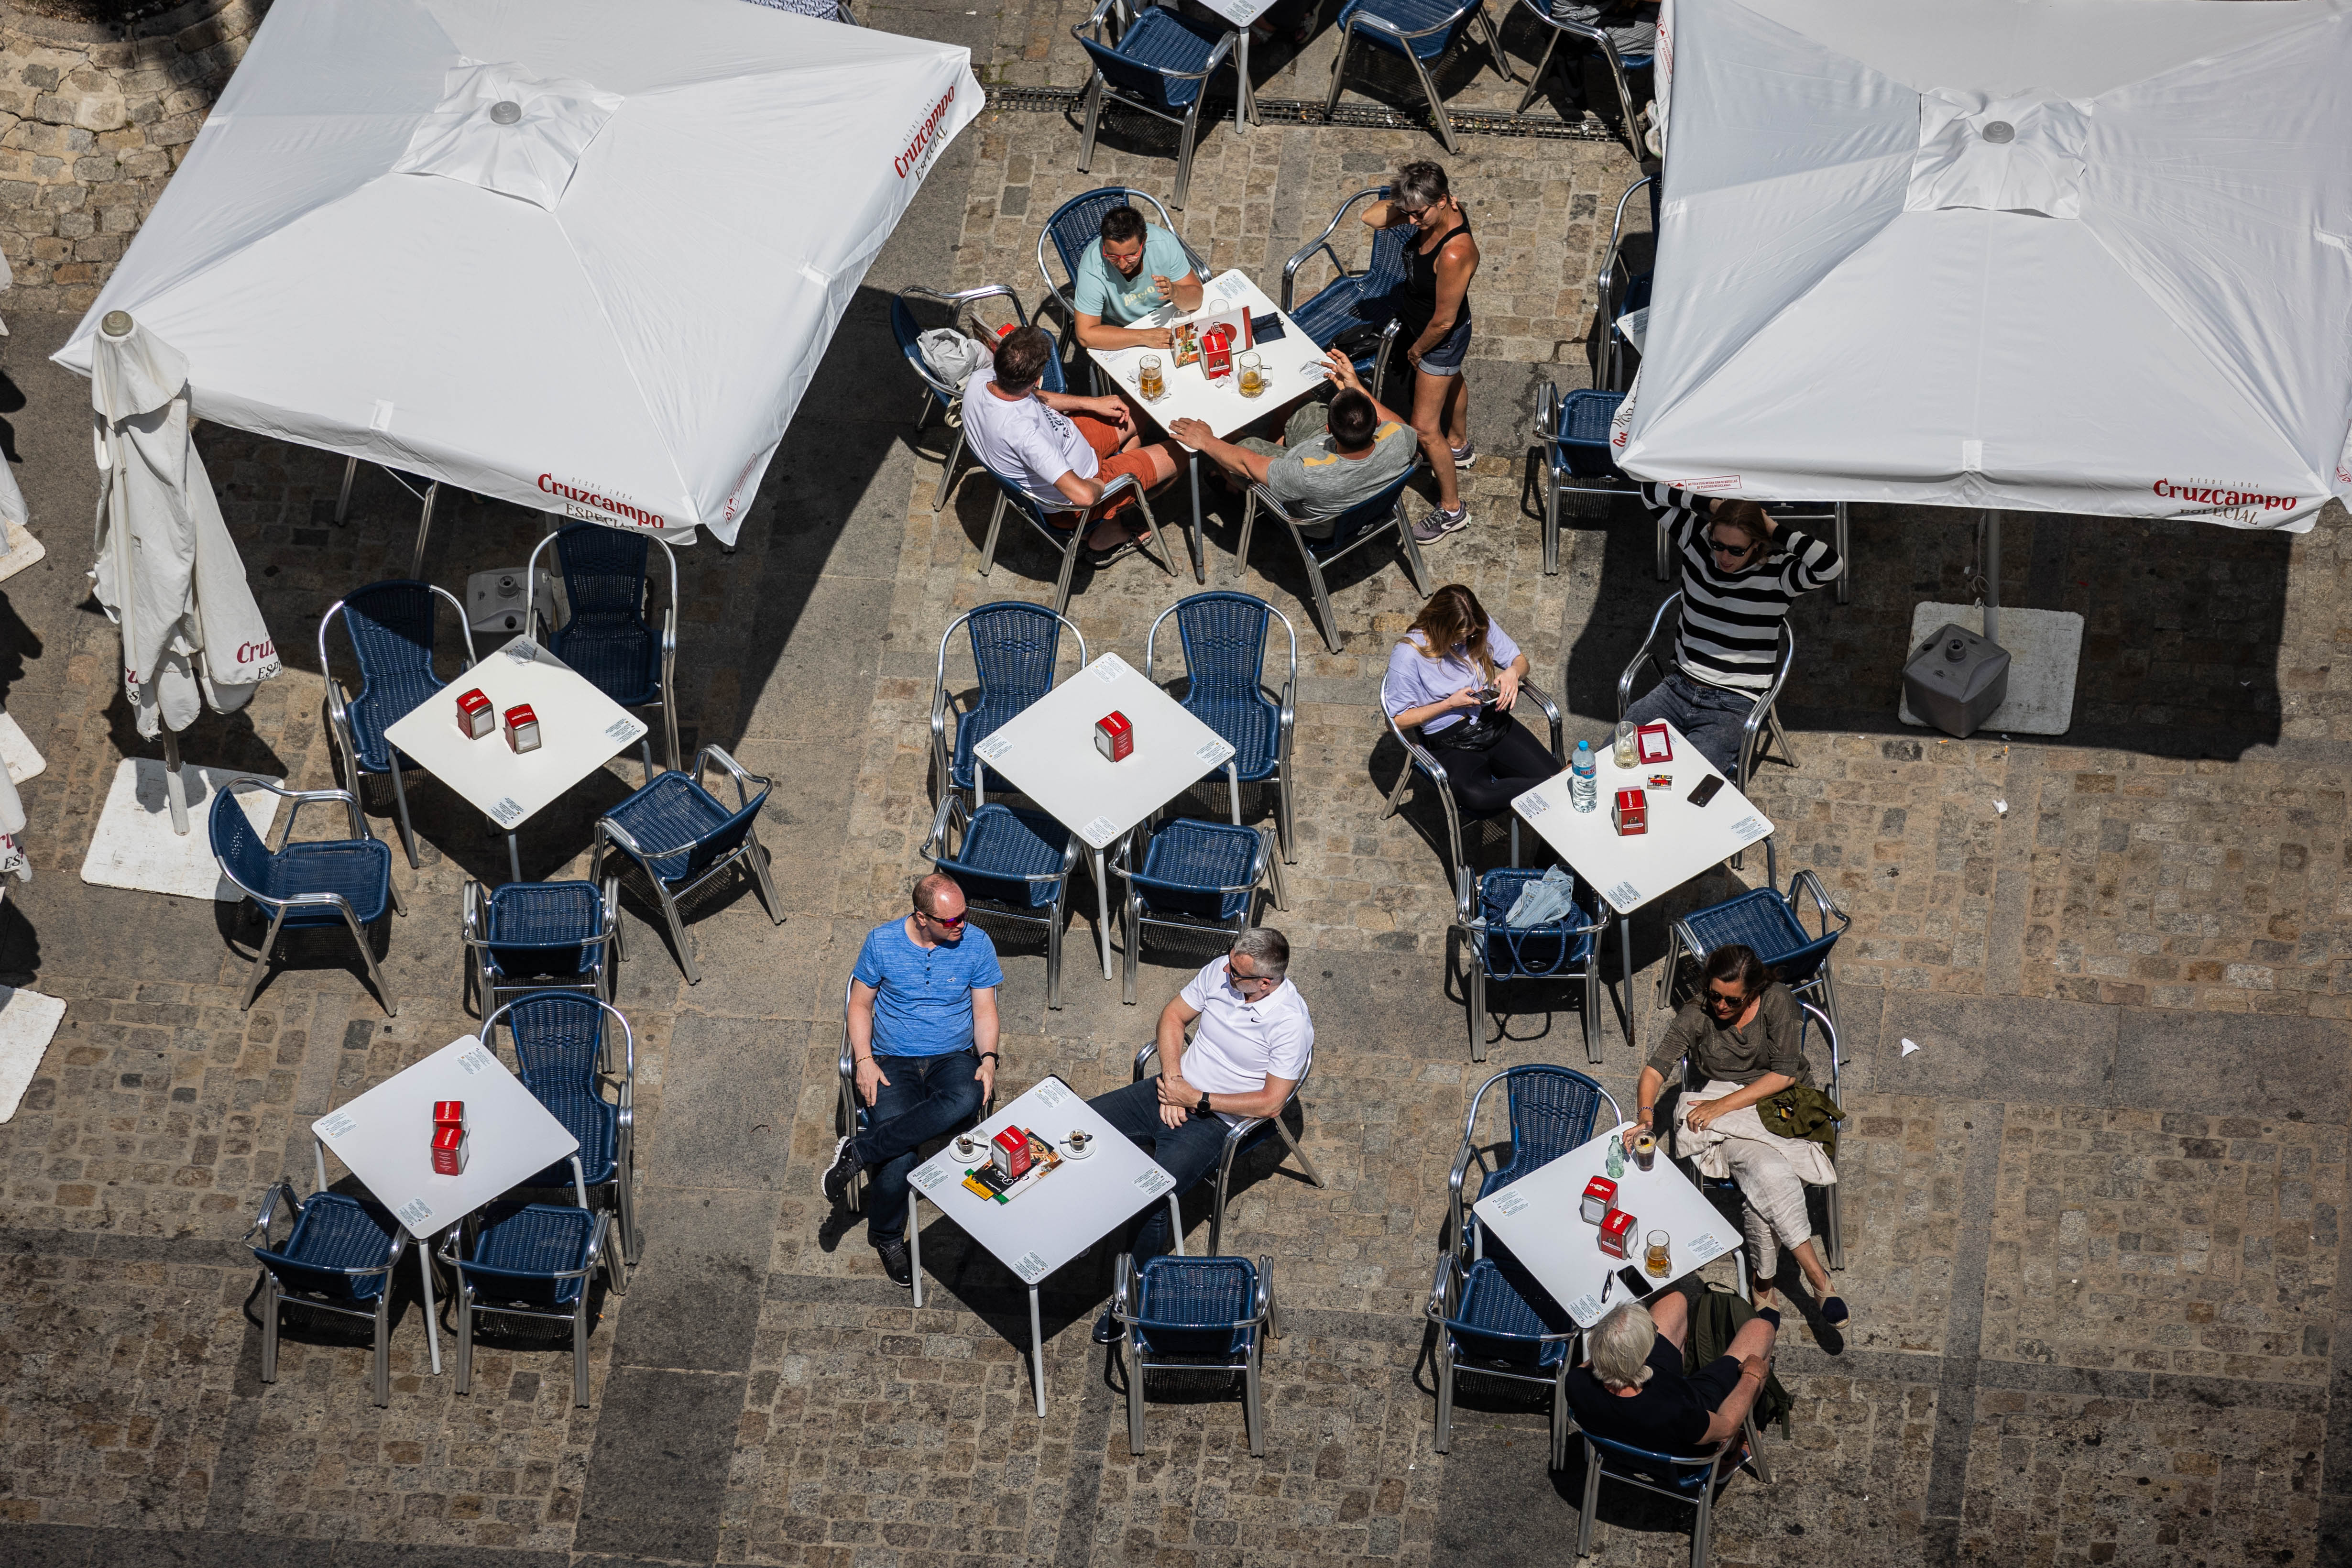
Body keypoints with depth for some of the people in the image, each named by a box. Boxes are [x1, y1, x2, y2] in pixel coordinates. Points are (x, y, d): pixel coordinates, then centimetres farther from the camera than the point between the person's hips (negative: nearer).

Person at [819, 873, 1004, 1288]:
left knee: (968, 1099, -38)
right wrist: (864, 1060, -9)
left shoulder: (976, 943, -1)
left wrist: (988, 1060, -15)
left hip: (952, 1058, 1)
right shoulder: (882, 942, -4)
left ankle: (859, 1151, -28)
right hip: (892, 1062, -1)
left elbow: (984, 1010, 3)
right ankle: (886, 1237, 2)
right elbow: (861, 1005, 6)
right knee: (899, 1159, -28)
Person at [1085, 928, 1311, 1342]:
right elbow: (1174, 1015, 7)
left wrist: (1197, 1100, -18)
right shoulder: (1220, 970, -6)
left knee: (1149, 1202, -25)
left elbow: (1271, 1103, -20)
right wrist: (1173, 1077, -7)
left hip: (1215, 1121, -7)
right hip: (1176, 1090, 7)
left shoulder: (1290, 1022, -23)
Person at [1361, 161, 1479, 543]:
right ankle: (1460, 447, 63)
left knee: (1425, 428, 2)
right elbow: (1372, 217, -13)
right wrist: (1405, 205, -30)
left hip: (1440, 339, -9)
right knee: (1451, 382, 35)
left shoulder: (1455, 252, -42)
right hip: (1414, 320, 9)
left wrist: (1418, 350, -14)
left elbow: (1444, 320, -31)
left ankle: (1452, 509, 20)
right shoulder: (1439, 212, -19)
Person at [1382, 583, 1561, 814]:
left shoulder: (1480, 626, -2)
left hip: (1496, 723, 4)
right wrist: (1450, 704, -16)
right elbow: (1399, 719, -8)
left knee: (1550, 772, -24)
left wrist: (1514, 672, -13)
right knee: (1475, 795, -37)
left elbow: (1520, 660, 12)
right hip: (1451, 741, -4)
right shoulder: (1408, 654, -14)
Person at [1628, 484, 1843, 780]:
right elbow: (1651, 491, 5)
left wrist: (1772, 528, -19)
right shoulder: (1697, 540, 1)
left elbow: (1831, 564, -29)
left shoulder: (1776, 572, -11)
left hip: (1733, 707, -5)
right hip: (1679, 686, 5)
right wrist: (1712, 505, -5)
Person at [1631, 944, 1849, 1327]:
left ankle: (1762, 1281, -22)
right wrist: (1645, 1114, -29)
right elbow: (1657, 1068, -9)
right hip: (1724, 1119, 0)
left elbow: (1785, 1073, -12)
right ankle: (1816, 1273, -28)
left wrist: (1725, 1105, -18)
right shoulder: (1697, 1013, -5)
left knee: (1764, 1183, -33)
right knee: (1768, 1171, -33)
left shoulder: (1777, 1001, -9)